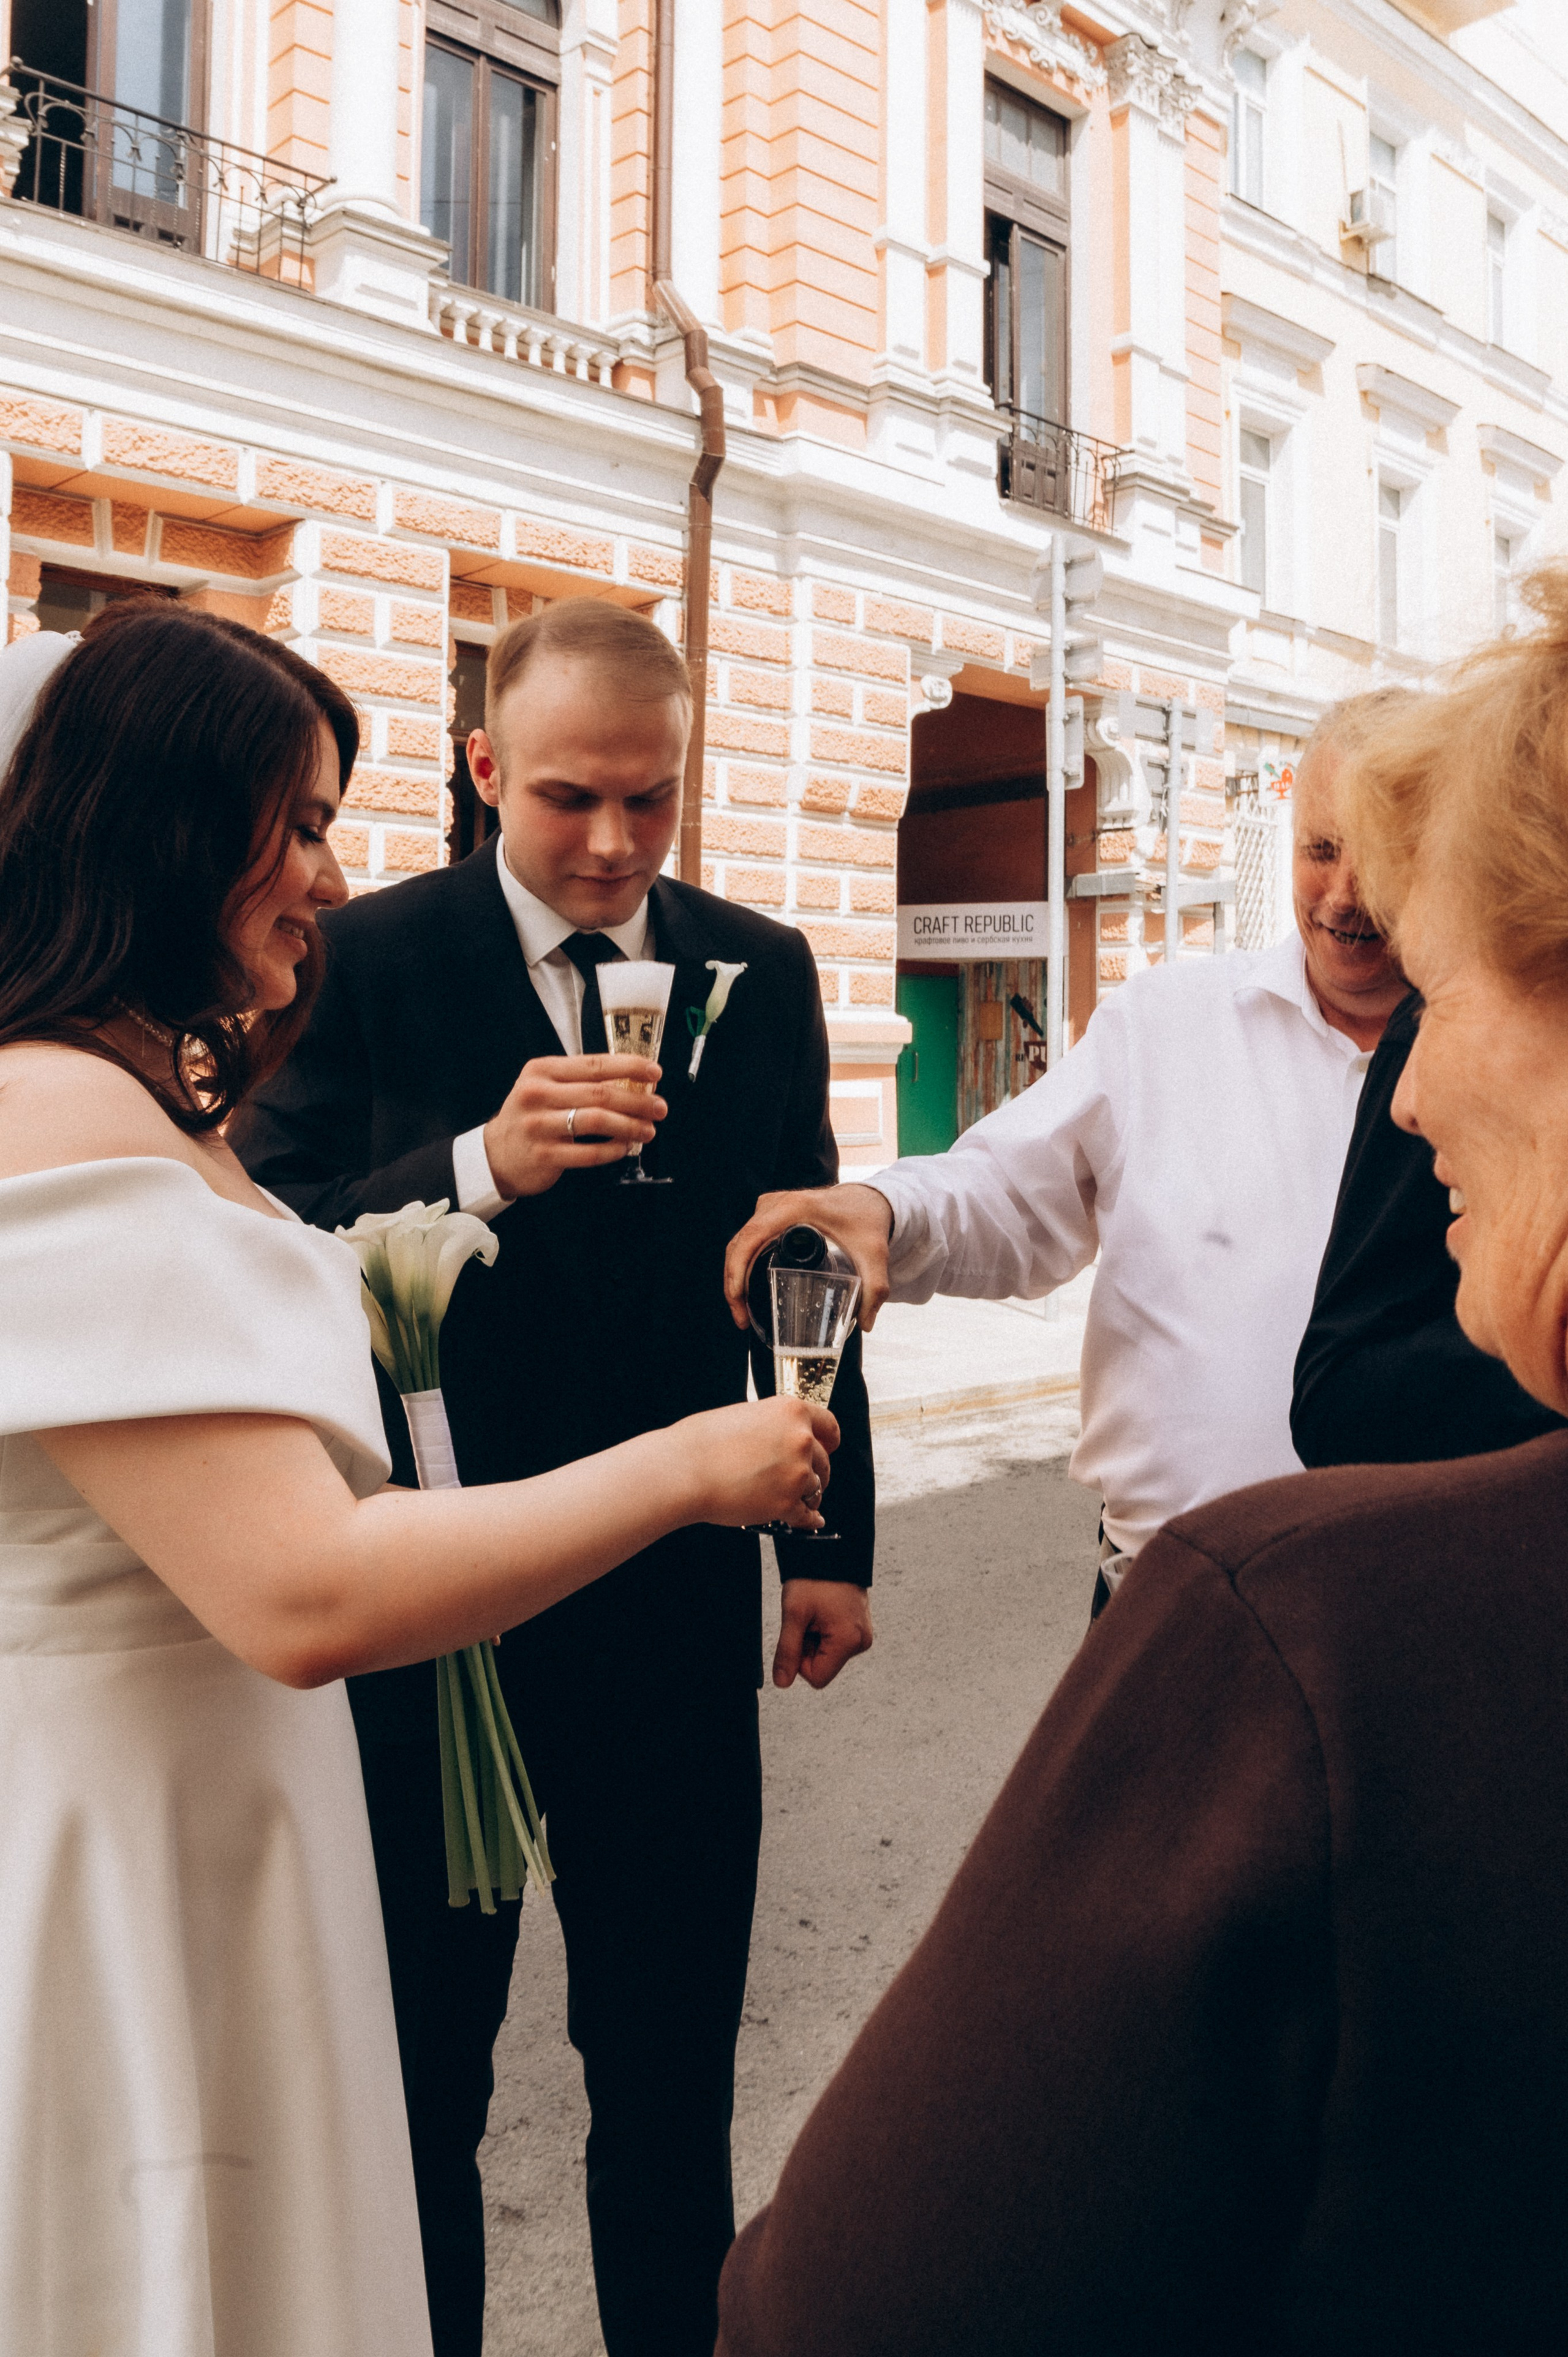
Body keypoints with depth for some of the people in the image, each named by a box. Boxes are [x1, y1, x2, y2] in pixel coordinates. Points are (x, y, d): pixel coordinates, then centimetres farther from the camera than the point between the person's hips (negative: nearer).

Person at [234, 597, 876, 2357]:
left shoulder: (762, 971, 3)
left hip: (677, 1596, 2)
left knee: (673, 2049, 17)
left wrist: (834, 1536, 7)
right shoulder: (359, 958, -6)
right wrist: (480, 1168, -29)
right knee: (412, 2049, 17)